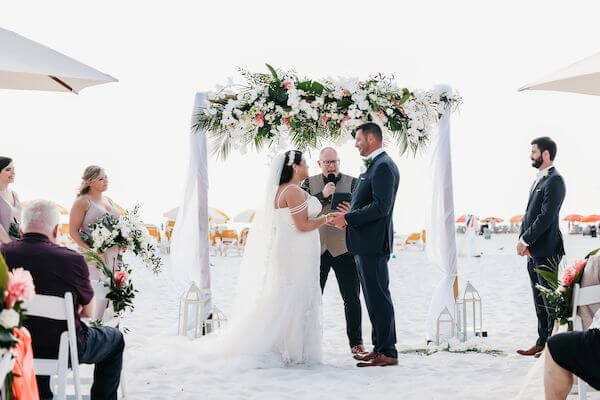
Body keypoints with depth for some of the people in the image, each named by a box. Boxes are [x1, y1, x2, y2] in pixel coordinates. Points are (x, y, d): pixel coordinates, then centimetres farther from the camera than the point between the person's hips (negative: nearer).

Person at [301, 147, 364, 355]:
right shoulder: (309, 183, 8)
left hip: (344, 248, -1)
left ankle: (356, 342, 10)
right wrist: (323, 195, -16)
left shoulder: (351, 182, 5)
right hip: (316, 248, 1)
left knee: (352, 298, 2)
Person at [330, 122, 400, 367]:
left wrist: (348, 219, -18)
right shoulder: (374, 166, 18)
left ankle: (387, 352, -2)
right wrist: (353, 213, 11)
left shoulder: (383, 166, -14)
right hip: (366, 244, 11)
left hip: (373, 244, -11)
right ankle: (380, 347, 21)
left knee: (378, 297, -7)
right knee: (374, 297, 14)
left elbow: (381, 207, -23)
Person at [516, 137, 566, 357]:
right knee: (540, 301, 13)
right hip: (533, 251, 9)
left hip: (546, 251, -9)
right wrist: (522, 240, 4)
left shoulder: (554, 180, -12)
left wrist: (526, 240, -14)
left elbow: (546, 216, -18)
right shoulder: (539, 180, 17)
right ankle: (542, 342, 20)